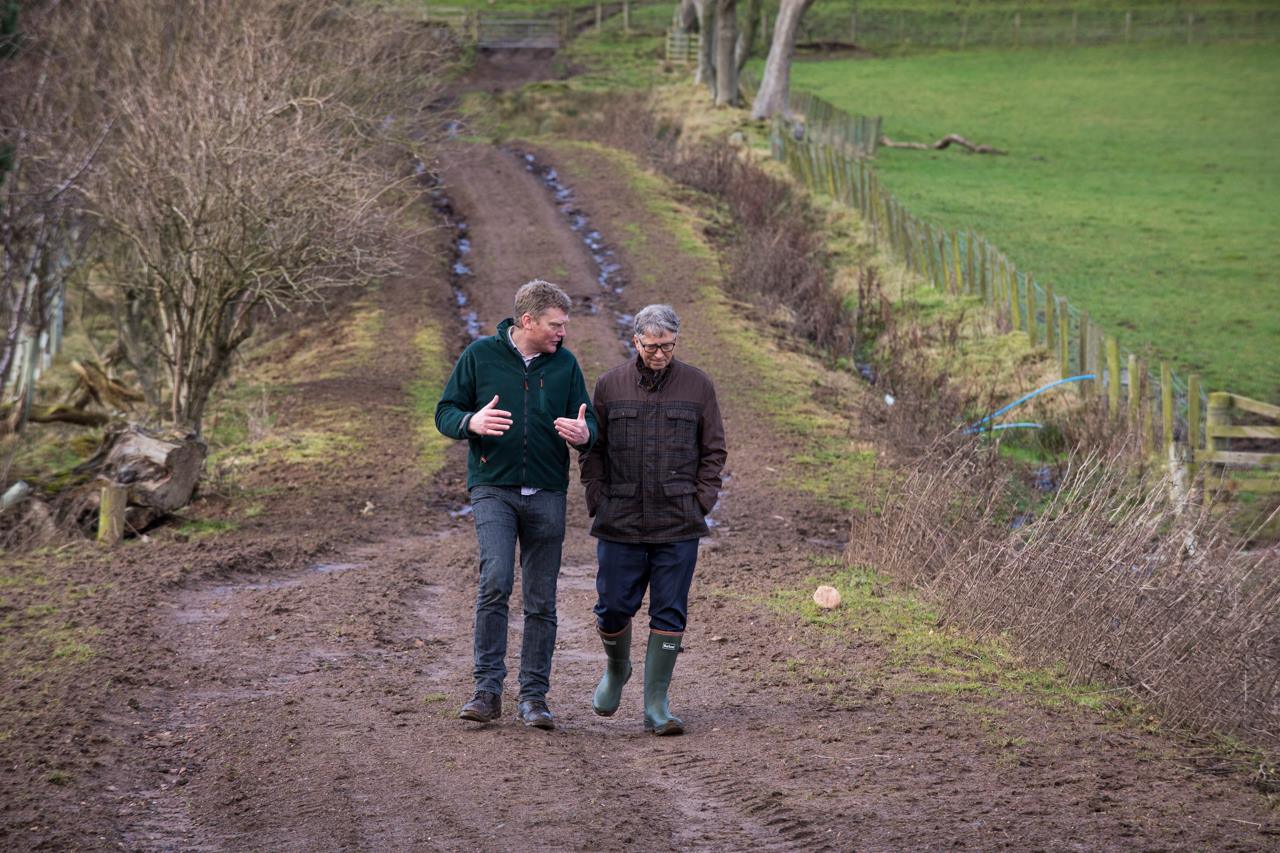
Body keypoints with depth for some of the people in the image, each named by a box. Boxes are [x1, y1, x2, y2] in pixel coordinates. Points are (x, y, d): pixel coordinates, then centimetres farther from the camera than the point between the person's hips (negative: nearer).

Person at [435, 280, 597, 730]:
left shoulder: (565, 364, 6)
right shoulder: (480, 355, 0)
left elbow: (588, 423, 8)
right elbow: (445, 412, 4)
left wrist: (583, 434, -17)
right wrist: (471, 422, -19)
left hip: (548, 494, 3)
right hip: (493, 488, -3)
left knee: (541, 601, 5)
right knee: (495, 582, -20)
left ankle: (534, 696, 13)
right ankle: (487, 688, -12)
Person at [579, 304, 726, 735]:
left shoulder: (697, 385, 4)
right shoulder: (610, 385, 4)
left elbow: (713, 451, 9)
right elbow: (591, 449, 11)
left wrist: (700, 502, -1)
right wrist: (598, 502, 1)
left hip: (678, 526, 0)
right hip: (620, 523, 1)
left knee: (669, 614, -1)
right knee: (613, 607, 2)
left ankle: (656, 705, 4)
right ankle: (616, 669, 33)